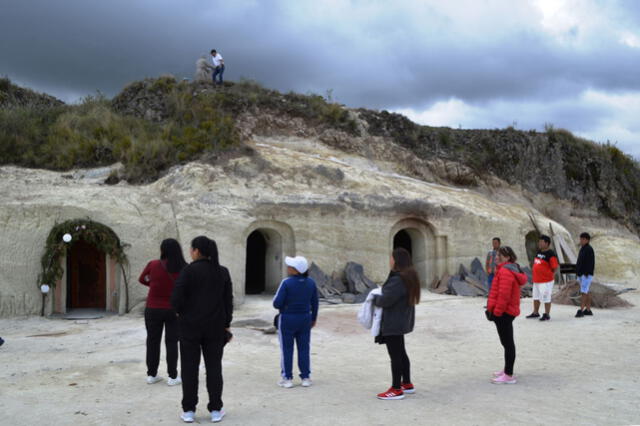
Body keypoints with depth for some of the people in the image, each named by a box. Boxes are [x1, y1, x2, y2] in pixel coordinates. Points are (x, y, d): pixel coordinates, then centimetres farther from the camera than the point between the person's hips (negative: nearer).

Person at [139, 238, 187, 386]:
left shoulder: (153, 265, -11)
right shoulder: (184, 269, -12)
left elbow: (142, 279, 6)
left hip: (153, 309, 0)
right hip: (174, 310, 0)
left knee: (153, 342, 12)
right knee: (172, 343, 7)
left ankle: (151, 375, 18)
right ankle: (173, 377, 7)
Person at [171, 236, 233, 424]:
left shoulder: (189, 270, -10)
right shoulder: (223, 272, 2)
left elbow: (177, 298, -14)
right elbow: (228, 301, 3)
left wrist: (183, 313, 6)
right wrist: (226, 325, 10)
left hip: (190, 325, -3)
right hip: (215, 326, 3)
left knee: (190, 367, 5)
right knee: (214, 367, 8)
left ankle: (189, 410, 9)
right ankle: (215, 410, 11)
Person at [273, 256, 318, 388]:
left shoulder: (286, 283, -18)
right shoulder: (311, 282, -3)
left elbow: (277, 303, -18)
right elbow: (315, 303, 4)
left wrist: (280, 305, 5)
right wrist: (314, 318, 16)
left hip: (287, 320, -4)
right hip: (304, 319, 4)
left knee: (287, 349, 6)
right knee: (304, 349, 12)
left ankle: (287, 379, 10)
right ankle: (306, 378, 15)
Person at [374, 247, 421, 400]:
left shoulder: (398, 280, -24)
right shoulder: (409, 276, 9)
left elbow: (386, 300, -25)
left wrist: (375, 299, -4)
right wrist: (380, 297, 6)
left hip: (393, 323, -11)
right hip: (403, 321, 11)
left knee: (395, 356, -2)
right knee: (401, 353, 21)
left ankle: (396, 390, 6)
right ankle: (407, 384, 32)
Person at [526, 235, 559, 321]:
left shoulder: (551, 254, -15)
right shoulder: (539, 252, 11)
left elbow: (554, 268, -14)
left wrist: (549, 276, -6)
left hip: (546, 281, -9)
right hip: (536, 280, 9)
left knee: (546, 298, 0)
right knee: (536, 297, 18)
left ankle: (547, 315, 11)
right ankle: (535, 313, 31)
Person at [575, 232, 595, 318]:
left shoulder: (589, 249, -12)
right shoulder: (582, 249, 16)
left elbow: (591, 263, -18)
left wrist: (586, 274, -22)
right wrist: (578, 272, 19)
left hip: (586, 275, -10)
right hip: (581, 274, 10)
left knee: (583, 292, -12)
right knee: (586, 292, 11)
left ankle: (581, 310, -16)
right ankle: (588, 310, 16)